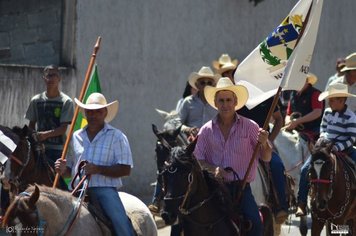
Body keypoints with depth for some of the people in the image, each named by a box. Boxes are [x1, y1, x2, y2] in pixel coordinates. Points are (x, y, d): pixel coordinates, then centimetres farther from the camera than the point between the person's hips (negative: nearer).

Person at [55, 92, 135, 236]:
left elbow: (125, 169, -5)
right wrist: (63, 170, -2)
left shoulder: (116, 136, 3)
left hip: (105, 188, -4)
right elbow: (69, 170, 24)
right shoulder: (76, 137, 16)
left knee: (121, 223, -24)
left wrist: (97, 169, -17)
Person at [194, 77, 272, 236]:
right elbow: (197, 160, 9)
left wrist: (264, 143, -19)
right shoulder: (206, 130, 8)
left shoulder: (249, 126, 5)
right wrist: (213, 169, -12)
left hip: (241, 187, -1)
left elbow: (266, 158, 4)